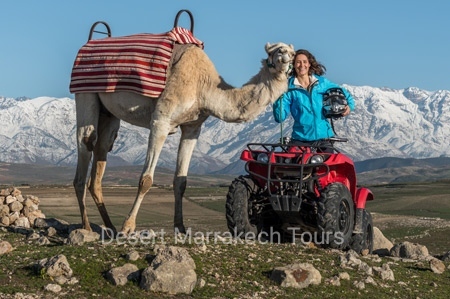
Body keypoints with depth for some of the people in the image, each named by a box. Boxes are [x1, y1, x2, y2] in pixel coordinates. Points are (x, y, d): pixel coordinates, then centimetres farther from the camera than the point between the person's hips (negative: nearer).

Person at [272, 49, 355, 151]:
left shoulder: (322, 82, 6)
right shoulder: (289, 88, 0)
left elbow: (343, 93, 20)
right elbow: (280, 118, -6)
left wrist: (349, 105, 1)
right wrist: (279, 97, -18)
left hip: (324, 136, 2)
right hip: (299, 139, -2)